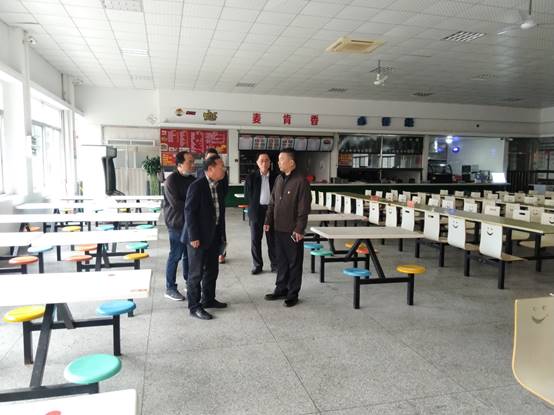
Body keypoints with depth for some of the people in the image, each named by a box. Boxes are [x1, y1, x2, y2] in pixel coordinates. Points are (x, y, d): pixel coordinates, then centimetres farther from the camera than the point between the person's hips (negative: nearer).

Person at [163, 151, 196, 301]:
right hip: (177, 223, -6)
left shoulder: (192, 179, 8)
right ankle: (170, 288, 12)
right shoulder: (171, 180, -13)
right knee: (175, 255, 0)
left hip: (190, 222, 6)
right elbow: (176, 203, -19)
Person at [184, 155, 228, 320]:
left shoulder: (219, 186, 7)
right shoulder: (197, 186, -16)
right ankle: (194, 306, 13)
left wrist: (221, 234, 13)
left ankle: (208, 299, 33)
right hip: (199, 238, -8)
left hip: (214, 237, 8)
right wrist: (194, 237, -18)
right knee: (196, 273, 3)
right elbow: (189, 212, -17)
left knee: (212, 271, 18)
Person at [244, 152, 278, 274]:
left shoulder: (276, 177, 2)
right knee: (255, 239, 6)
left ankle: (275, 264, 16)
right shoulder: (251, 177, 1)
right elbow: (247, 195, 3)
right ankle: (257, 265, 17)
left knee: (272, 239, 6)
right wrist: (254, 207, 0)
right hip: (256, 211, 0)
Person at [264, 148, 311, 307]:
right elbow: (272, 202, 15)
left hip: (293, 230, -7)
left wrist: (299, 229, -17)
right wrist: (268, 221, 10)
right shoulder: (279, 179, 9)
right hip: (279, 228, 7)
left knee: (294, 263, 6)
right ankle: (281, 290, 29)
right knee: (281, 261, 16)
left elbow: (304, 209, -15)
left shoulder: (301, 181, -14)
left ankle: (293, 294, 18)